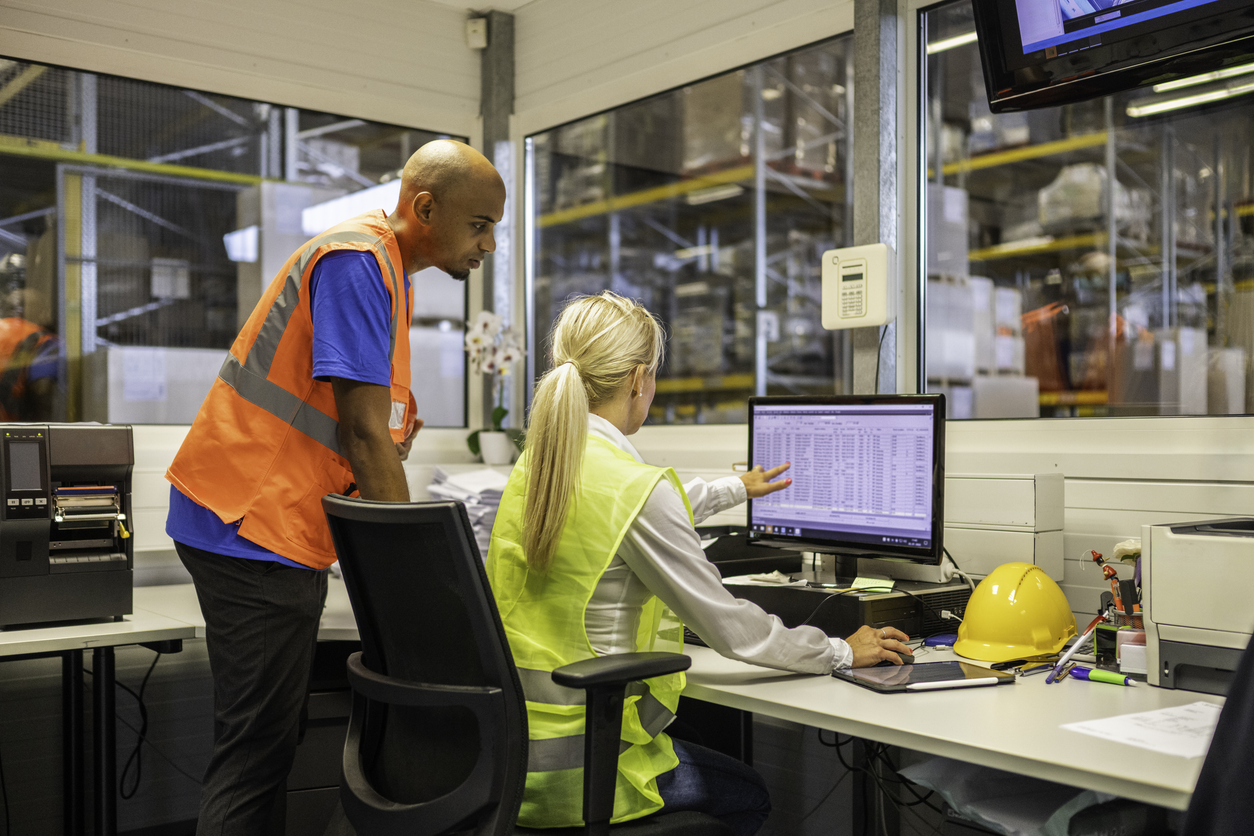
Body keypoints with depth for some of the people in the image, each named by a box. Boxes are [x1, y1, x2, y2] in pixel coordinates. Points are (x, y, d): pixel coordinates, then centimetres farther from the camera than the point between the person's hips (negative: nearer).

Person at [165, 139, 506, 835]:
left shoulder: (388, 272, 17)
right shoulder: (356, 261, -16)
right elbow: (365, 434, -21)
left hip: (285, 527, 10)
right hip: (252, 524, -10)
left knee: (266, 744, 15)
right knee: (256, 756, -7)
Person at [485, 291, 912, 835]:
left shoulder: (536, 464, 3)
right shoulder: (634, 485, -23)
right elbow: (728, 627, -15)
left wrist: (735, 489, 38)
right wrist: (843, 652, 1)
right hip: (574, 769, -7)